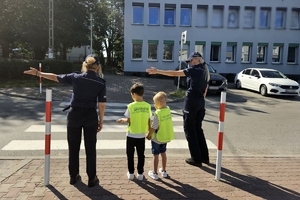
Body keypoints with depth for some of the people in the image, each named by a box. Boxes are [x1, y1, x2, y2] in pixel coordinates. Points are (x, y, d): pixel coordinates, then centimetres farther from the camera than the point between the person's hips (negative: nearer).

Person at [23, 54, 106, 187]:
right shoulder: (101, 83, -8)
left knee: (73, 147, 15)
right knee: (90, 148, 10)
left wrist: (38, 73, 20)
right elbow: (101, 105, -8)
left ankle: (73, 176, 27)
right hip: (90, 117, -1)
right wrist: (100, 121, 3)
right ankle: (92, 179, 17)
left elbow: (55, 77, 6)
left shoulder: (75, 77, -5)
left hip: (74, 115, 1)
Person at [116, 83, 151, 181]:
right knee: (141, 155, 14)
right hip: (142, 135, 3)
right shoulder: (147, 106, -7)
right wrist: (149, 132, 12)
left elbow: (128, 121, -11)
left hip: (131, 135, -2)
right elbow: (149, 121, -1)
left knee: (130, 155, 14)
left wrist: (122, 119, 10)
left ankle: (131, 173, 23)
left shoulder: (131, 106, -16)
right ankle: (140, 174, 21)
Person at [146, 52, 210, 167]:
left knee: (190, 130, 2)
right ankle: (204, 156, 22)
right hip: (200, 102, 8)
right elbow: (205, 90, 16)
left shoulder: (194, 70, -11)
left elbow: (174, 73, -14)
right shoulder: (205, 71, 13)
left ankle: (196, 158, 7)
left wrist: (158, 71, -12)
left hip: (191, 100, -8)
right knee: (198, 129, 17)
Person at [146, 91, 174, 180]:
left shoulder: (157, 113, -25)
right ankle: (163, 171, 34)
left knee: (156, 155, 8)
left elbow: (153, 127, -23)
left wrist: (148, 135, -6)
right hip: (166, 137, 6)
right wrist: (157, 108, 0)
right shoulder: (168, 110, -5)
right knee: (163, 153, 20)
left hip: (157, 138, -6)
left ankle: (155, 173, 21)